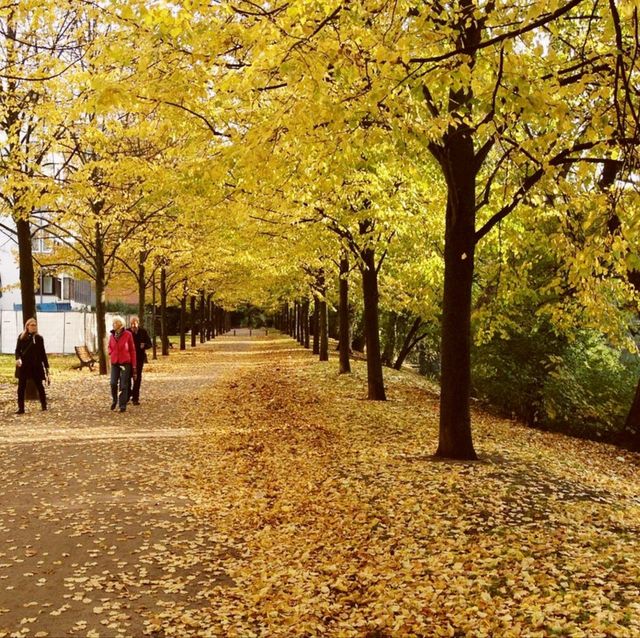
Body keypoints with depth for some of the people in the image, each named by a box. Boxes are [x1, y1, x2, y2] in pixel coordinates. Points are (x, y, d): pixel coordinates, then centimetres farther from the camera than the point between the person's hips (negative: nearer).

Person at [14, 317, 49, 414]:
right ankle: (21, 408, 6)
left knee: (39, 386, 6)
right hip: (23, 365, 1)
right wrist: (18, 358, -18)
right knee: (21, 387, 0)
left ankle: (44, 406, 17)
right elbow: (17, 350, 3)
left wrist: (46, 366, 2)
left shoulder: (39, 338, 0)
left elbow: (43, 353, 4)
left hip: (36, 365, -1)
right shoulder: (21, 337, 2)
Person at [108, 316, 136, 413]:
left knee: (123, 385, -3)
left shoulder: (127, 334, -8)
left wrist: (134, 366, -5)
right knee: (113, 383, -5)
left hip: (125, 363, -3)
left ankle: (123, 405, 5)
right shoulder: (112, 335, 3)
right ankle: (114, 400, 20)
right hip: (115, 363, 3)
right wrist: (111, 354, 3)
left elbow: (132, 350, -3)